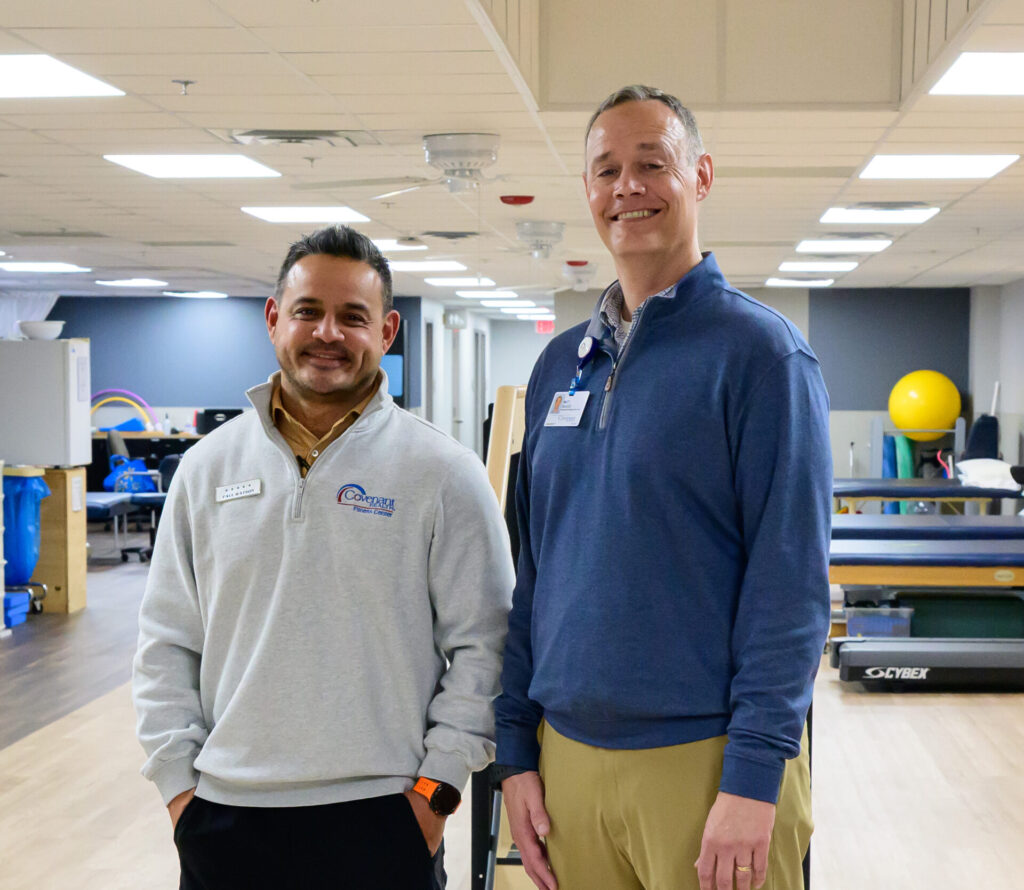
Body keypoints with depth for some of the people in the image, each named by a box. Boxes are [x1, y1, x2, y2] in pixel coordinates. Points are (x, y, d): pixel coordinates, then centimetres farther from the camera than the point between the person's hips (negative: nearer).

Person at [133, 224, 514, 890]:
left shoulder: (444, 472, -3)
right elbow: (168, 643, 9)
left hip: (381, 814, -2)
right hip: (223, 812, 3)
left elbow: (483, 646, -3)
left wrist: (437, 785, -7)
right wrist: (178, 780, 4)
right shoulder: (209, 467, 6)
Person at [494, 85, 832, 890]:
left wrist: (753, 780, -17)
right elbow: (534, 568, 12)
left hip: (705, 757, -5)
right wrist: (515, 749, 8)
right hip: (569, 755, 5)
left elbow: (791, 581, -12)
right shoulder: (561, 362, 10)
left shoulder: (760, 350, -7)